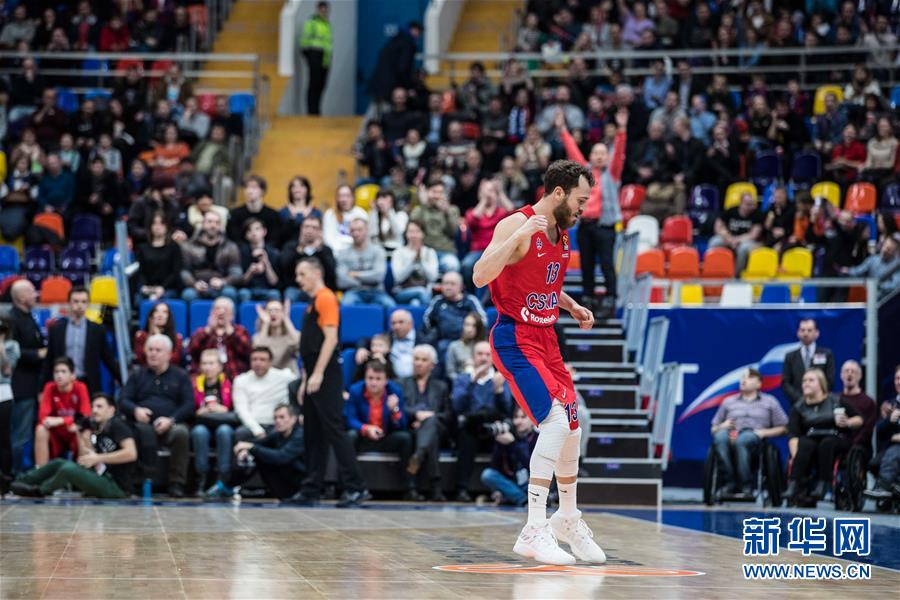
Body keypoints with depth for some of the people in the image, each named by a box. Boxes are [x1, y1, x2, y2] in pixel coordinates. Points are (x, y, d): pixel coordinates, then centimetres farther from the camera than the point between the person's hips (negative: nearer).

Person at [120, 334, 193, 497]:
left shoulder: (180, 376, 17)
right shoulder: (138, 375, 23)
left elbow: (189, 405, 5)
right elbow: (124, 401, 13)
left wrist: (171, 420, -14)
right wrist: (136, 410, -13)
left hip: (172, 424, -1)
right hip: (144, 423, 1)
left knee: (181, 432, -36)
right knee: (144, 431, -37)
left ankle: (176, 484, -27)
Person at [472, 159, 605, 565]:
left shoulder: (561, 233, 10)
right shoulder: (516, 225, -17)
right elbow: (480, 277, -28)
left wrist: (572, 307, 12)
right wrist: (519, 235, -36)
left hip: (546, 340, 9)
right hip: (516, 340, -9)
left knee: (572, 429, 14)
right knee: (555, 422, -22)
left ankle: (568, 519, 35)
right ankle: (533, 532, -20)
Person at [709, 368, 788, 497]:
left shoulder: (769, 402, 23)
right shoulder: (729, 402, 29)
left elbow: (783, 428, 14)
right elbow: (713, 429, 26)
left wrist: (764, 432, -2)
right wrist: (722, 426, 3)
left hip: (754, 437, -2)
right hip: (731, 436, 2)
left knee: (742, 440, -41)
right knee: (720, 436, -37)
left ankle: (746, 485, -35)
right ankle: (730, 481, -35)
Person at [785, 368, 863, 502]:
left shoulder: (836, 402, 7)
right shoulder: (798, 407, 9)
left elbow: (859, 420, 11)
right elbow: (793, 434, -5)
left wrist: (847, 423, -13)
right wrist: (795, 456, -23)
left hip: (837, 440, -1)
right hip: (810, 440, 1)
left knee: (826, 443, -36)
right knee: (805, 444, -34)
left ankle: (822, 485, -40)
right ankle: (794, 484, -47)